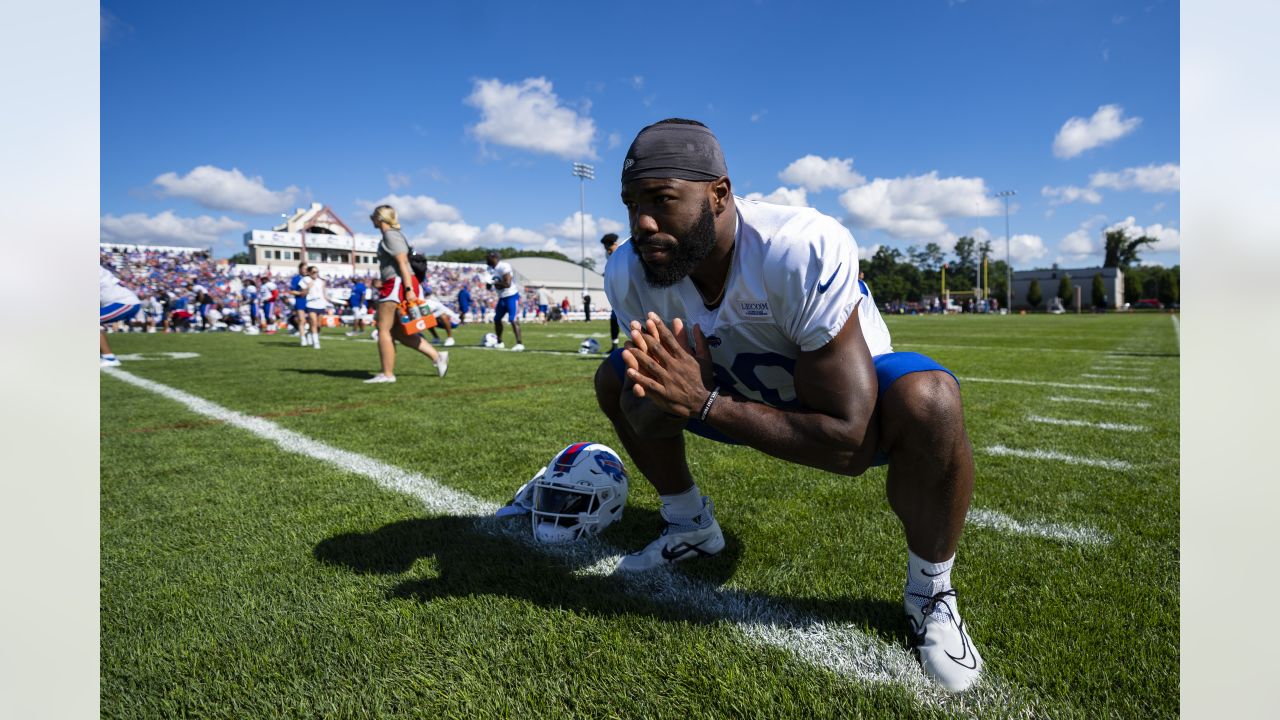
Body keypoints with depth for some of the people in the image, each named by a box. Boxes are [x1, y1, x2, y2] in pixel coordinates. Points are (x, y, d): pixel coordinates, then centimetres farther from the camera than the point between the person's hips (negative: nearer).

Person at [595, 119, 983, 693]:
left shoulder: (803, 252, -37)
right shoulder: (629, 275, -20)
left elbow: (850, 446, -36)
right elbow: (647, 423, -12)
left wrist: (704, 404, -40)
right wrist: (664, 396, -37)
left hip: (848, 402, -4)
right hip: (747, 397, 5)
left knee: (927, 404, -36)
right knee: (618, 381, -3)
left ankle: (930, 594, -5)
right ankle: (692, 527, 21)